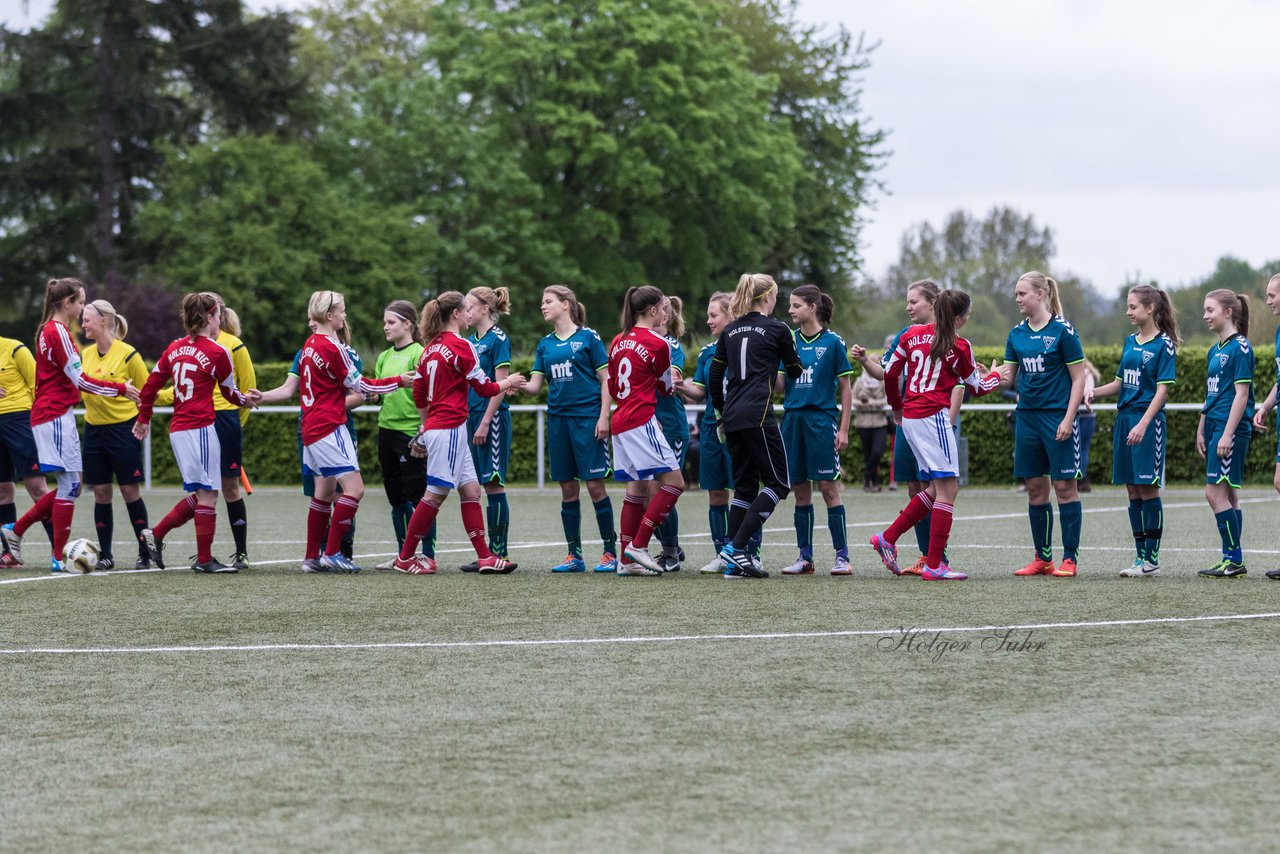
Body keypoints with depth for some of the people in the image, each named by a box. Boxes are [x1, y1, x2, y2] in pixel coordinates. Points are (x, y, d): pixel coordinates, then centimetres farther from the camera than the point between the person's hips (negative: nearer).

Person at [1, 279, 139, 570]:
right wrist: (120, 389, -11)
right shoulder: (59, 332, -14)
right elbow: (79, 380, -16)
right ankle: (59, 557, -1)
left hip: (50, 414, 10)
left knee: (70, 486, 12)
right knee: (69, 485, -5)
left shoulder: (48, 330, 16)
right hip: (56, 416, -10)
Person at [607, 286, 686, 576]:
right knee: (674, 481, -6)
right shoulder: (658, 344, -9)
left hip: (621, 421, 9)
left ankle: (626, 560, 8)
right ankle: (638, 545, -11)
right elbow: (666, 387, 5)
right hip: (642, 422, -9)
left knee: (636, 488, 11)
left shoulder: (618, 342, 13)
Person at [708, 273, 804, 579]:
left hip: (732, 416, 7)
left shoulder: (730, 331, 14)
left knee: (744, 485, 12)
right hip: (758, 415, -7)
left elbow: (715, 375, 14)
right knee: (778, 482, 0)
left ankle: (735, 563, 6)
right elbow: (794, 371, 12)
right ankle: (736, 548, -12)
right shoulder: (777, 329, -1)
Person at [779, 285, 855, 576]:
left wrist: (843, 429, -4)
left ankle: (842, 556, -2)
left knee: (828, 487, -6)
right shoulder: (788, 340, 9)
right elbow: (778, 382, 10)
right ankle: (805, 557, 11)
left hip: (822, 419, -4)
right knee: (800, 490, 6)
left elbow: (846, 388, 0)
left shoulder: (833, 342, -2)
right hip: (792, 418, 4)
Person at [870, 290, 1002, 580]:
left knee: (936, 487, 17)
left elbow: (890, 374, 13)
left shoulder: (911, 335, 9)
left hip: (909, 418, 7)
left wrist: (897, 406, 30)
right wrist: (995, 375, 30)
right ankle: (934, 565, -7)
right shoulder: (959, 346, -5)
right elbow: (978, 387, 9)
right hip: (933, 417, -7)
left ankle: (888, 537, 11)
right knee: (947, 489, -3)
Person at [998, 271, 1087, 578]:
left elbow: (1078, 379, -7)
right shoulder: (1017, 334, 9)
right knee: (1035, 488, 7)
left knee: (1064, 486, -3)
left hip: (1057, 416, -6)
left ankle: (1070, 558, 1)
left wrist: (1068, 419, -14)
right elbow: (1010, 377, 13)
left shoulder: (1062, 331, -8)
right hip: (1027, 416, 6)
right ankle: (1042, 558, 14)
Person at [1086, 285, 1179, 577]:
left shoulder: (1164, 344, -7)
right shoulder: (1130, 342, 14)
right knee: (1133, 490, 8)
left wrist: (1143, 424, -22)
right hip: (1124, 419, 7)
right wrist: (1094, 392, 2)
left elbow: (1162, 389, -13)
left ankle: (1152, 559, -2)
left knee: (1148, 488, -6)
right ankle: (1141, 556, 13)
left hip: (1149, 422, -7)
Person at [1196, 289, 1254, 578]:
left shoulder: (1240, 347, -11)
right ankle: (1232, 561, 11)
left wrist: (1227, 434, -19)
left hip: (1231, 429, -9)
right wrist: (1201, 431, 20)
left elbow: (1241, 394, -15)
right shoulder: (1215, 350, 16)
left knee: (1215, 492, -12)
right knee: (1228, 495, 9)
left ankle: (1234, 560, -8)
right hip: (1214, 426, 9)